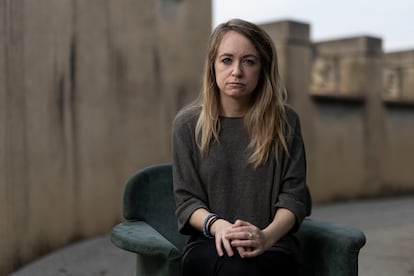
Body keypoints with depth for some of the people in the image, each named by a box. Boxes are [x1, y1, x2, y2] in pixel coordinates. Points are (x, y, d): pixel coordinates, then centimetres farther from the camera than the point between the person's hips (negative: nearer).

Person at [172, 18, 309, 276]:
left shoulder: (285, 122, 3)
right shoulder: (188, 124, 4)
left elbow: (293, 197, 0)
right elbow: (187, 200, 2)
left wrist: (267, 235, -21)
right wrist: (217, 225, -20)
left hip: (274, 247, 0)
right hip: (209, 246, 1)